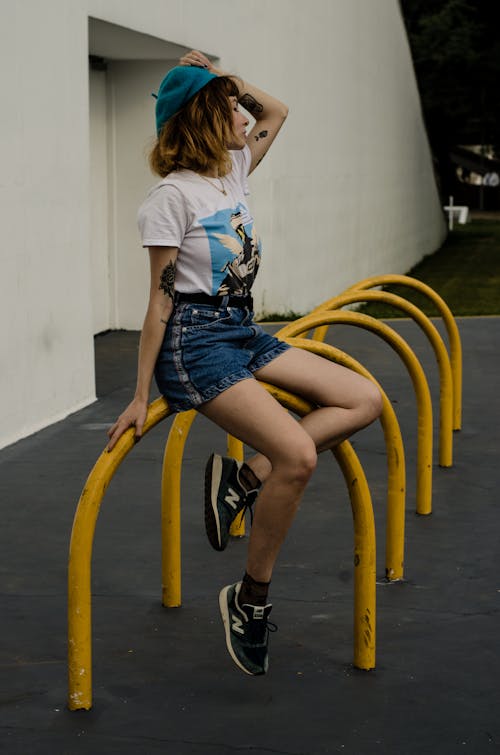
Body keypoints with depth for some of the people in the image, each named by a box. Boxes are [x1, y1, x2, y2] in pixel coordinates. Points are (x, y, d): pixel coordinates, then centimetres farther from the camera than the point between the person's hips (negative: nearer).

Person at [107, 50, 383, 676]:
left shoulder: (232, 172, 11)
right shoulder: (172, 196, -11)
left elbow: (276, 112, 28)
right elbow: (160, 300, -11)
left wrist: (225, 81, 12)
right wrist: (140, 396, -9)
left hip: (243, 333, 9)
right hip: (195, 343, -9)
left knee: (365, 400, -3)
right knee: (298, 454, -24)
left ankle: (243, 478, -5)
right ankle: (250, 599, -7)